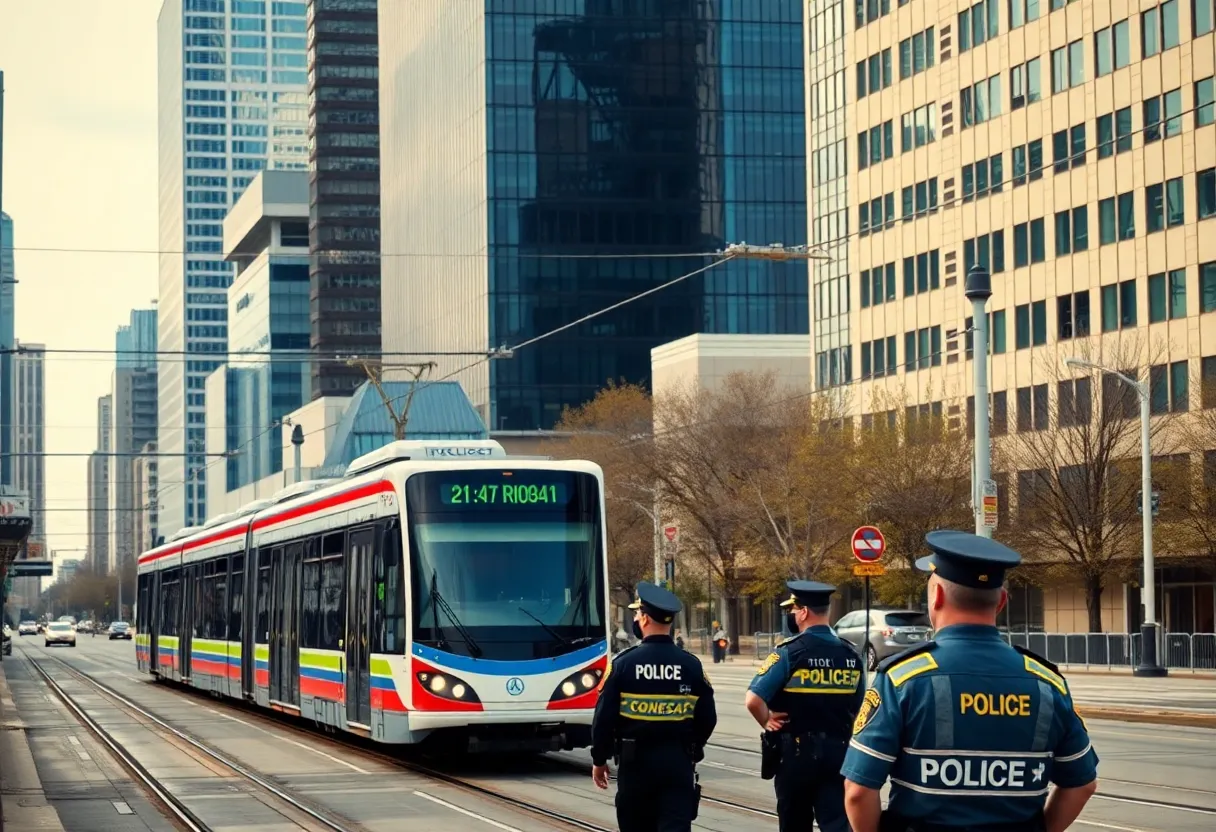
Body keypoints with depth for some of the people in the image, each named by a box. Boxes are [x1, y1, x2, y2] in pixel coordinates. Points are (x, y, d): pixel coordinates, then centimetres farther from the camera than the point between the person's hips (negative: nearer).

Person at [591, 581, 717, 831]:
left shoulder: (623, 663, -8)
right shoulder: (691, 665, -2)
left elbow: (605, 717, -8)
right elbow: (707, 719, 2)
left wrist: (599, 759, 5)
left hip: (635, 761, 0)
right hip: (678, 762, 1)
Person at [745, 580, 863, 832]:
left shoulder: (790, 652, -12)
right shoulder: (850, 654, 4)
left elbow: (754, 700, -19)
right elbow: (858, 707, 13)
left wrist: (767, 722, -1)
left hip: (796, 751, -3)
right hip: (838, 751, 3)